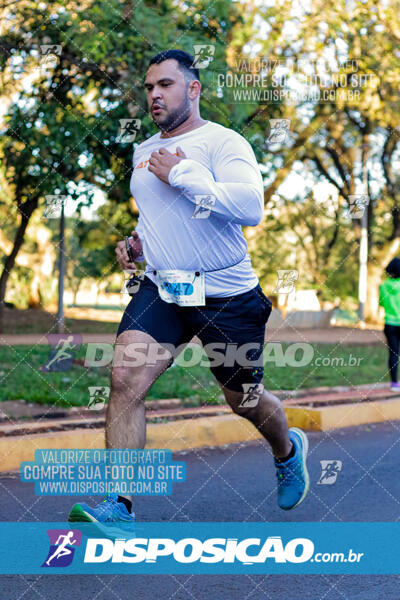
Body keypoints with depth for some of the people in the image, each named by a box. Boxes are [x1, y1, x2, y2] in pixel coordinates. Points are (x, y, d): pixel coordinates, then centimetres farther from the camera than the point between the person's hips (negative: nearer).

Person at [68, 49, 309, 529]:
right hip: (160, 289, 5)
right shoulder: (143, 151, 13)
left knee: (243, 399, 11)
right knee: (125, 378, -18)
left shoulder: (222, 142, -10)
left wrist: (180, 173, -22)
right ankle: (118, 507, -15)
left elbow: (251, 206, -27)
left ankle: (288, 450, 46)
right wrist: (137, 242, 9)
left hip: (225, 295, -5)